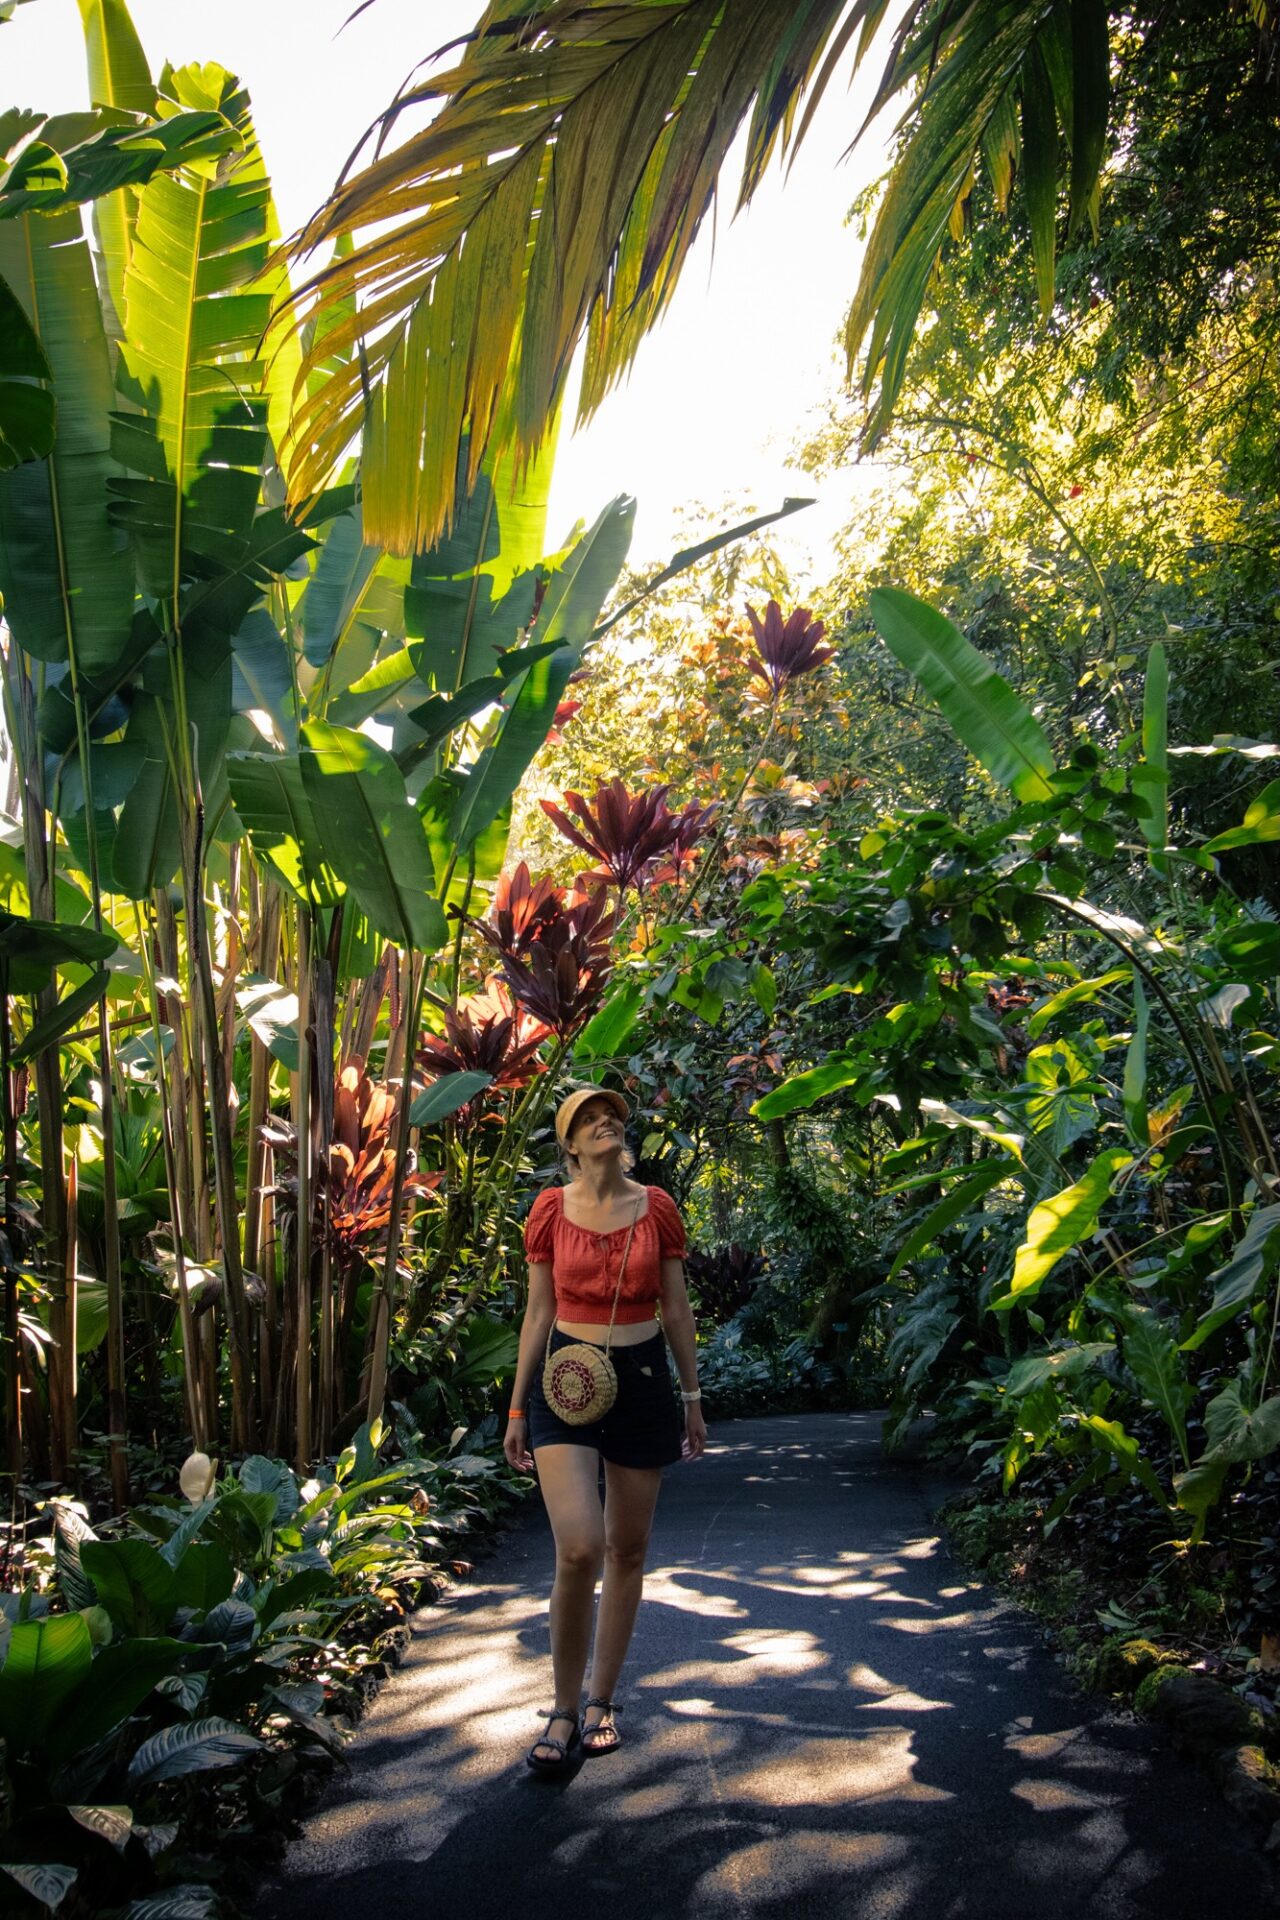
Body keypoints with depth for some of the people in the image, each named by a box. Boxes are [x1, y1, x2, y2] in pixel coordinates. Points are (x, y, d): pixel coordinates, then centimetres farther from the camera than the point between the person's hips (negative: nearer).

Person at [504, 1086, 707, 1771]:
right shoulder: (550, 1210, -1)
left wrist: (692, 1397, 9)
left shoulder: (657, 1208, 1)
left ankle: (602, 1700, 26)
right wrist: (517, 1407, 5)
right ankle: (564, 1709, 2)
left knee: (626, 1550, 9)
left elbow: (676, 1310, 8)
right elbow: (538, 1314, 4)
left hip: (641, 1378, 2)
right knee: (578, 1548, -16)